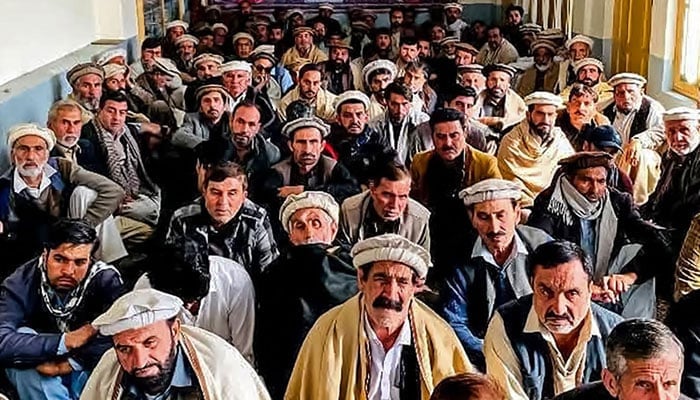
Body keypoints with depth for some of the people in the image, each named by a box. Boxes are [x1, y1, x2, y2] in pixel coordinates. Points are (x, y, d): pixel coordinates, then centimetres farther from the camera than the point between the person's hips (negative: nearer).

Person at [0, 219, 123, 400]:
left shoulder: (106, 279, -22)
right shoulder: (20, 284, -22)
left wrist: (70, 363, -34)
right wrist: (66, 341, -38)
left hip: (87, 373, -1)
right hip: (34, 376, 1)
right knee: (23, 334, -30)